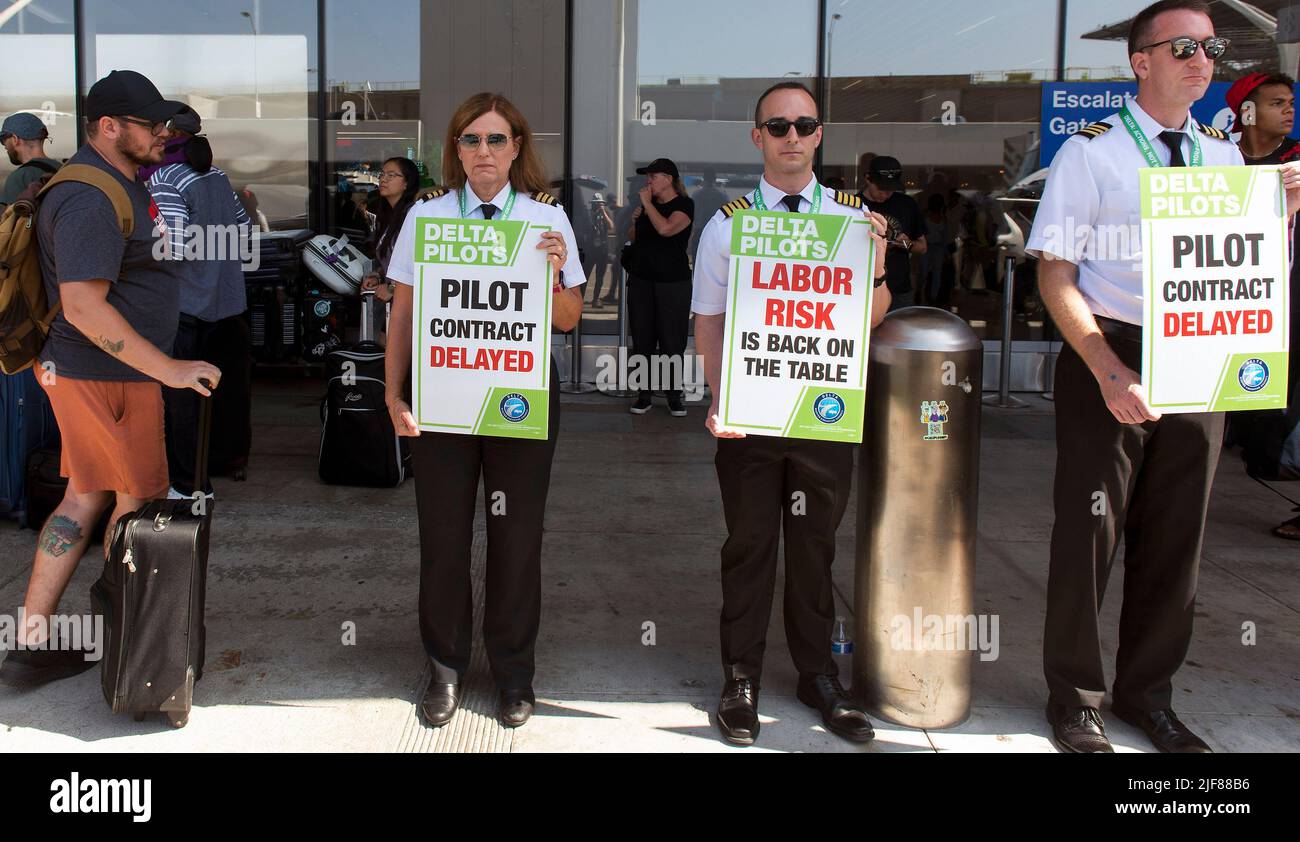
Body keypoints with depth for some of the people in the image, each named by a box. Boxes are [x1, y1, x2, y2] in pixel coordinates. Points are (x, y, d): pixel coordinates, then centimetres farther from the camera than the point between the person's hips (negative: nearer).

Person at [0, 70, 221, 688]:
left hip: (83, 370, 10)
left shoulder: (120, 182, 13)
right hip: (108, 376, -10)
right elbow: (84, 307, -28)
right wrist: (168, 369, -27)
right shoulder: (91, 200, -21)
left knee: (86, 497, 13)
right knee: (138, 500, 4)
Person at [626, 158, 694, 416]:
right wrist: (635, 220, 5)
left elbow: (665, 228, -25)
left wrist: (647, 203, -13)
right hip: (641, 280, 6)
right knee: (642, 340, 4)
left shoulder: (684, 205, -6)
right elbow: (635, 239, 24)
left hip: (673, 283, -6)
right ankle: (644, 395, 10)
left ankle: (675, 396, 6)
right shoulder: (648, 205, 12)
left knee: (672, 342, -3)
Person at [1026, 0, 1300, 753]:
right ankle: (1075, 698, 17)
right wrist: (1110, 372, -20)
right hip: (1108, 358, -5)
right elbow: (1055, 274, -10)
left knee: (1177, 535, 10)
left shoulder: (1224, 155, 12)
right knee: (1091, 528, 0)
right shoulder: (1092, 152, -4)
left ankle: (1148, 694, 27)